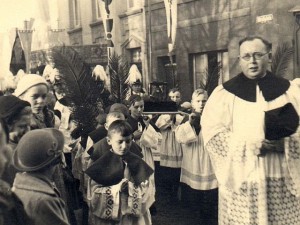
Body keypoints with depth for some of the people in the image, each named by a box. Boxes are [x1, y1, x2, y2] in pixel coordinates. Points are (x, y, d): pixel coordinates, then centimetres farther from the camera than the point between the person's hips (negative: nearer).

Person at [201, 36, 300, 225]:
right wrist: (251, 145, -16)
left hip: (282, 178, 2)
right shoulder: (225, 92, 1)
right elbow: (212, 133, -7)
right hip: (242, 180, -2)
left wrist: (283, 143, -15)